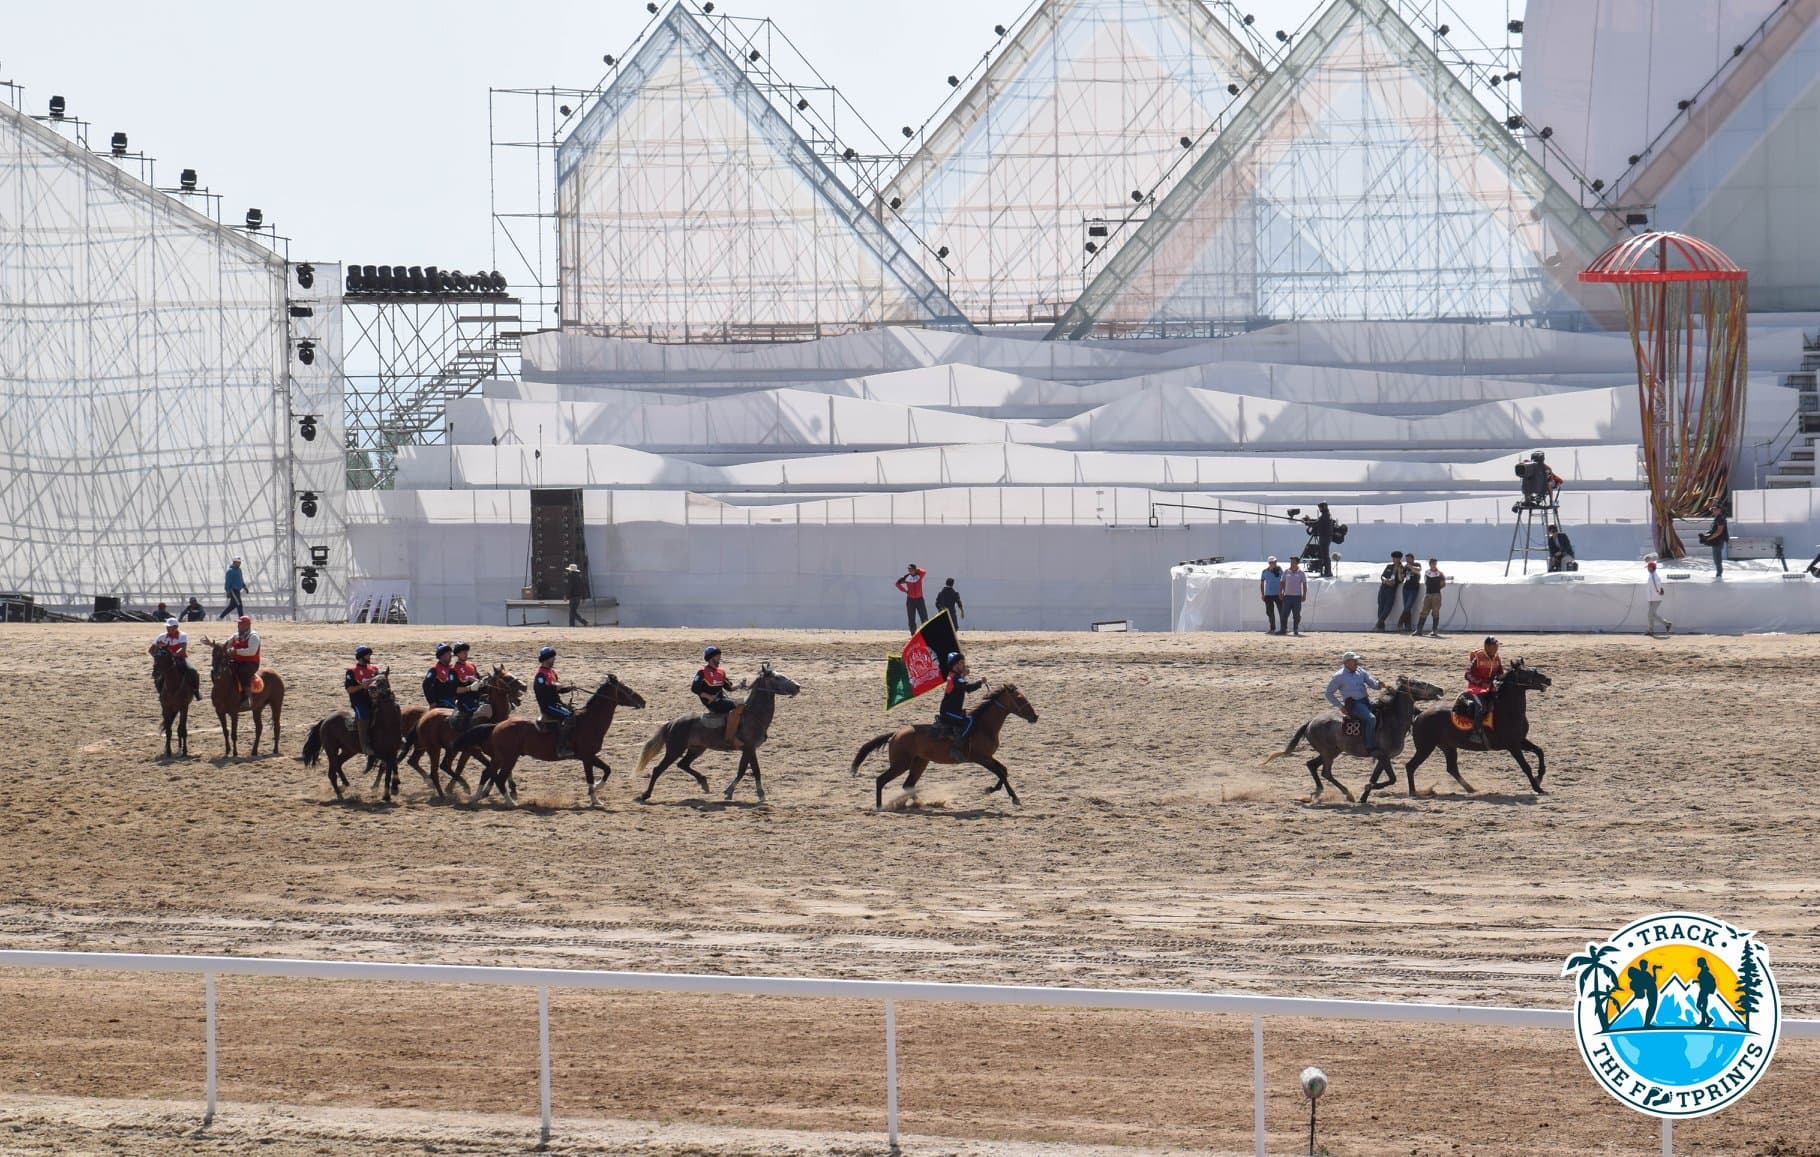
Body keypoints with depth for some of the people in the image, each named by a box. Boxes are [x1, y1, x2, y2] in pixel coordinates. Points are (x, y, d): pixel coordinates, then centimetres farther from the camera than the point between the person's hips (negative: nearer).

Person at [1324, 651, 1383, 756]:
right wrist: (1340, 706, -4)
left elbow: (1372, 683, 6)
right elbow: (1329, 694, 3)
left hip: (1366, 700, 7)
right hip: (1353, 704, -7)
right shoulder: (1339, 676, -3)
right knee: (1371, 719, -30)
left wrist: (1378, 685, -19)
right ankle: (1371, 747, -29)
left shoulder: (1361, 671, 12)